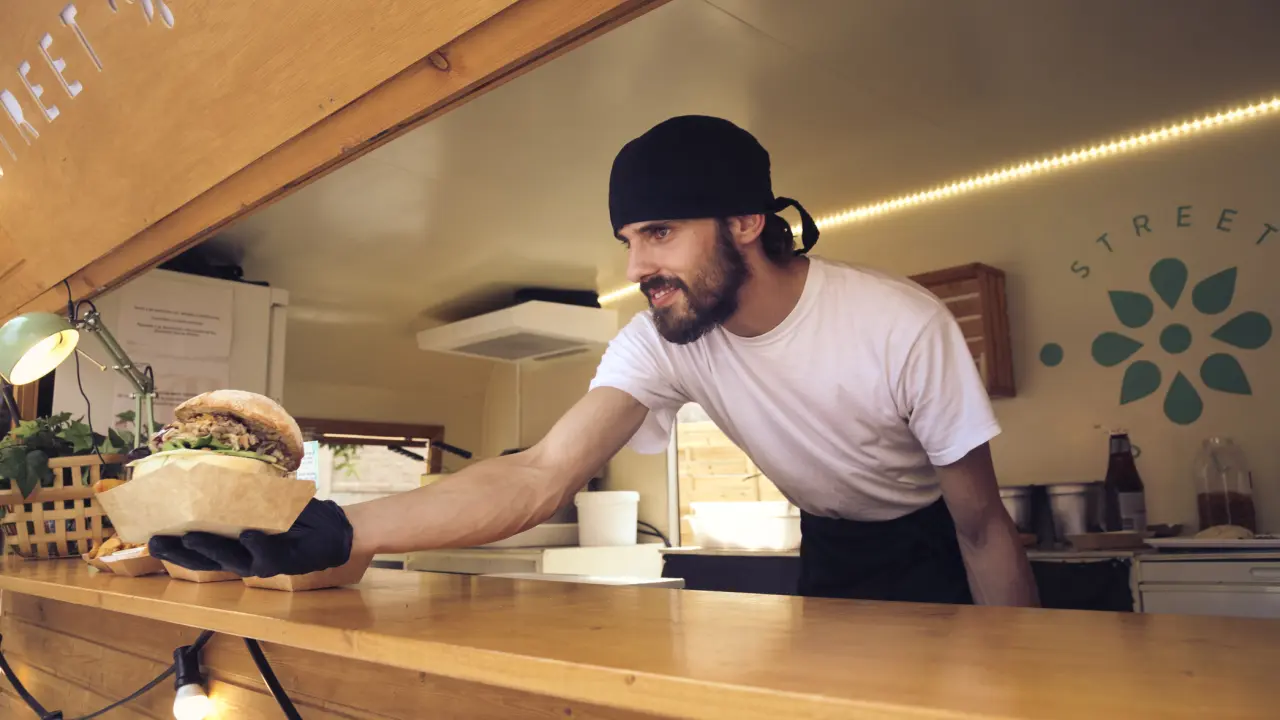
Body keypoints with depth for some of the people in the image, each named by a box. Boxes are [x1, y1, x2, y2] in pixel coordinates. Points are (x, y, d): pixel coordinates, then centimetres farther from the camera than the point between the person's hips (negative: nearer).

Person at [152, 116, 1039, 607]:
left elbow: (983, 525, -19)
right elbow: (541, 475, -35)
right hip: (831, 554, 3)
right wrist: (327, 532, -48)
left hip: (940, 553, -2)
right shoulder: (660, 342, -22)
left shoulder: (904, 325, -31)